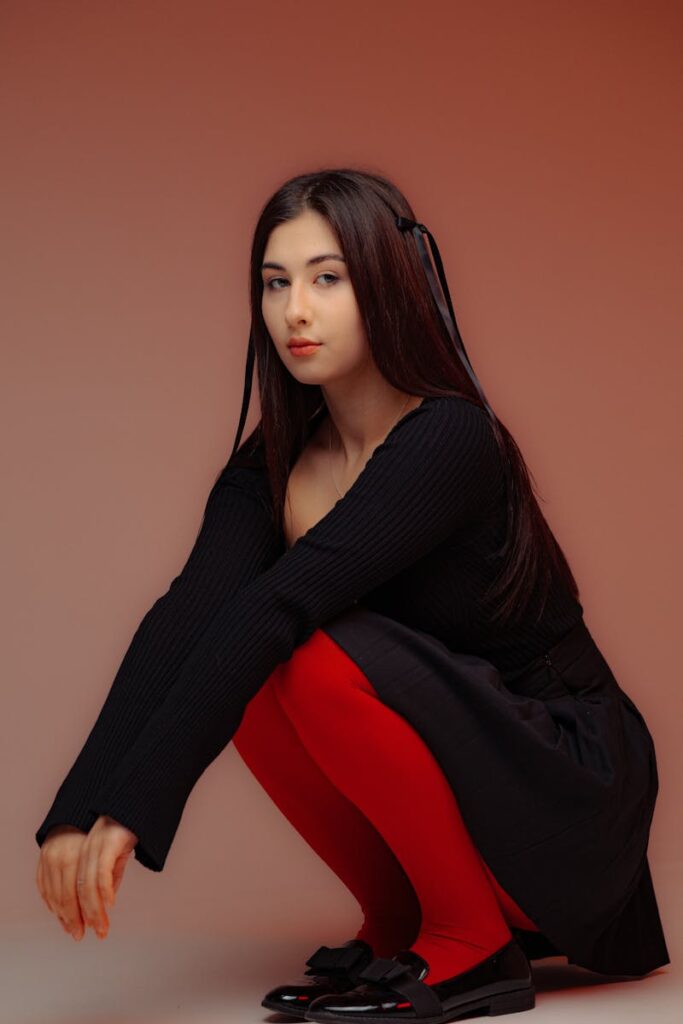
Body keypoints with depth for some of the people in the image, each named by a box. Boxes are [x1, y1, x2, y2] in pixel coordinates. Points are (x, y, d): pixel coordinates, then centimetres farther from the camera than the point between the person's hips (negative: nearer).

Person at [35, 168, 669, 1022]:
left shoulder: (451, 440, -22)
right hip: (451, 765, 7)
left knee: (317, 658, -28)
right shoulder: (270, 466, -1)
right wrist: (75, 812, -29)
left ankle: (476, 945, -10)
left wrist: (130, 807, -37)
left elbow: (279, 605, -32)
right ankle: (399, 922, 4)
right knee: (243, 669, -14)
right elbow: (186, 619, -17)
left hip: (571, 791, -7)